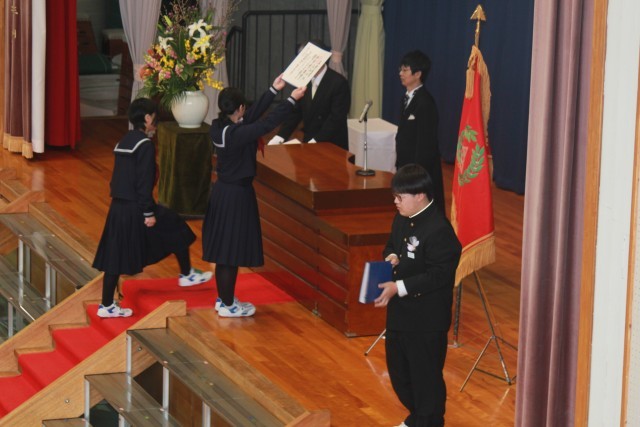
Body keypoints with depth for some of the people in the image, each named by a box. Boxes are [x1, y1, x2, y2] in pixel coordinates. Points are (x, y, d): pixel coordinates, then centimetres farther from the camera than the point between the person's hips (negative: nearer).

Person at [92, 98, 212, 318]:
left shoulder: (123, 142, 11)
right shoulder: (145, 145, -14)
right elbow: (144, 182, -19)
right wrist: (149, 213, -16)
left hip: (118, 207, 8)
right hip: (135, 209, -8)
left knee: (116, 256, 9)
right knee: (176, 228, 14)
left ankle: (107, 305, 10)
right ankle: (186, 275, 29)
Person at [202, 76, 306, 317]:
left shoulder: (218, 127, 0)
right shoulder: (236, 134, -25)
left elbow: (253, 116, 8)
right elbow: (267, 123, -26)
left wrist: (274, 90, 11)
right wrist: (292, 100, -18)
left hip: (222, 191, 9)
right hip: (237, 195, -9)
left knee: (223, 251, 18)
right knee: (232, 252, 2)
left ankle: (223, 298, 29)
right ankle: (228, 306, 11)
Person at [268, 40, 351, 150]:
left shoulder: (338, 82, -12)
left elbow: (336, 118, -18)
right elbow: (296, 112, 8)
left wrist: (315, 141, -24)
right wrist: (280, 137, -5)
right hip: (309, 144, 5)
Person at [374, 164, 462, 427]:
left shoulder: (438, 230, -24)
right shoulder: (402, 219, 5)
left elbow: (439, 275, -26)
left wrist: (399, 287, -29)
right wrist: (391, 257, -3)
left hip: (427, 319, -10)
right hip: (400, 312, 10)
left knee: (426, 376, 3)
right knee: (398, 370, 22)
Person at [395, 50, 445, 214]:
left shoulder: (425, 102, -19)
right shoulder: (408, 97, 9)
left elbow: (426, 143, -19)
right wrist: (399, 165, 16)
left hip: (421, 170, -9)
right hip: (406, 167, 9)